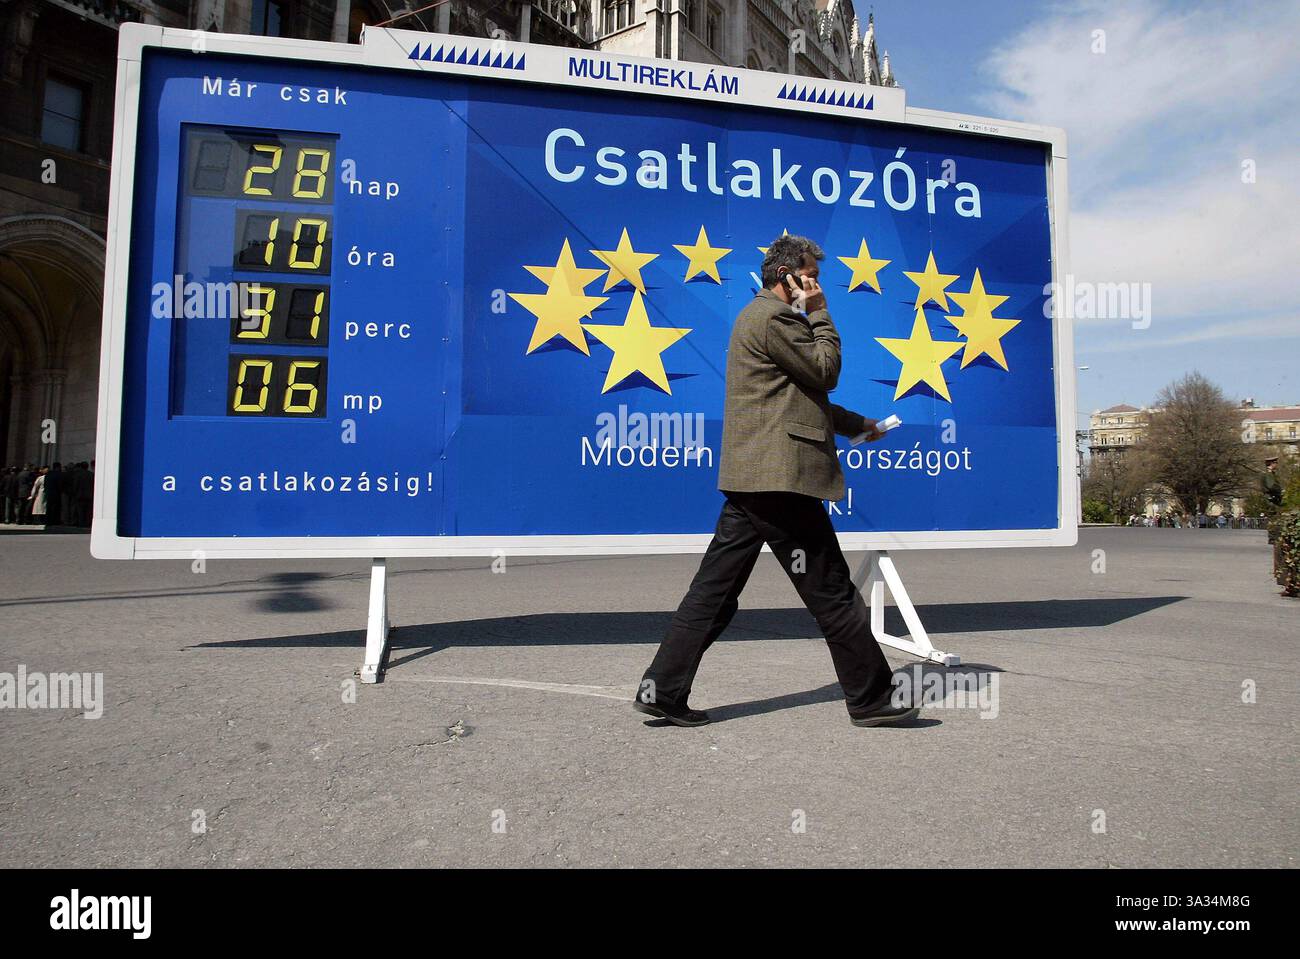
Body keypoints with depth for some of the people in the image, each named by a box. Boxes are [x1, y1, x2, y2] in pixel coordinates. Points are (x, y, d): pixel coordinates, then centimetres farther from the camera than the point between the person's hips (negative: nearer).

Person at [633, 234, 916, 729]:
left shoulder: (760, 315, 26)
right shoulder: (773, 317, -8)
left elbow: (800, 399, 28)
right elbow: (825, 370, -7)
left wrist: (858, 424, 26)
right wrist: (819, 314, 3)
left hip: (748, 480, 10)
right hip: (778, 475, -10)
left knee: (714, 590, 8)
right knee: (832, 592, 1)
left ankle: (661, 690, 10)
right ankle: (871, 698, 13)